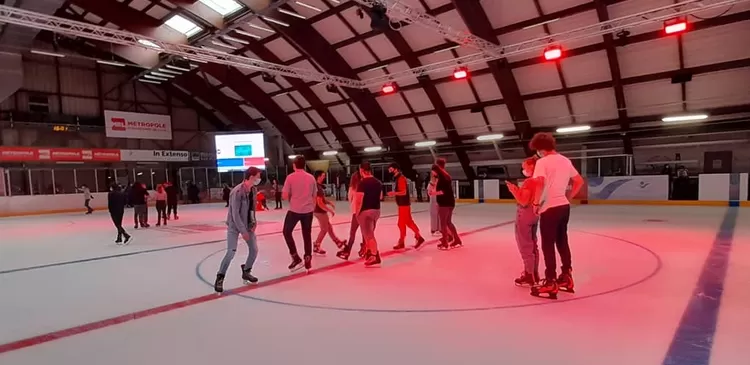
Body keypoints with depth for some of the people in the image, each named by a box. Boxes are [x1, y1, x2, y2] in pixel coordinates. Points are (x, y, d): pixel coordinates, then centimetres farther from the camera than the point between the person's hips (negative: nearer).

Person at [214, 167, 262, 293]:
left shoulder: (254, 190, -1)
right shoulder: (237, 191, -25)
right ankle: (219, 278, 2)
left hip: (248, 224, 7)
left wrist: (254, 222, -1)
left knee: (254, 249, 8)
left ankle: (246, 272, 29)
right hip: (234, 225, -7)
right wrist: (243, 231, -22)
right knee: (231, 251, -14)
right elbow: (235, 214, -24)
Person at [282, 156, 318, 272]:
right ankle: (308, 261, 16)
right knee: (307, 235, 13)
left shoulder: (290, 177, -6)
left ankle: (296, 259, 7)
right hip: (308, 210, 4)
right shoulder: (311, 178, 6)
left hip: (294, 210, -4)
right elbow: (315, 196, 10)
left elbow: (285, 196, -9)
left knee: (287, 232, 13)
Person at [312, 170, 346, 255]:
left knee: (329, 227, 18)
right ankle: (316, 247, 11)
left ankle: (338, 242, 29)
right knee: (324, 230, 2)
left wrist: (330, 202, 13)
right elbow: (320, 203, -26)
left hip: (320, 211, 10)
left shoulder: (318, 186, 8)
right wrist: (330, 210, -19)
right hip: (320, 211, -10)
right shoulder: (318, 188, -23)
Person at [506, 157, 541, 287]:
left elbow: (523, 202, -22)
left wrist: (513, 190, -14)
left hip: (524, 214, -9)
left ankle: (529, 276, 5)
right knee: (533, 245, 16)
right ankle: (534, 274, 24)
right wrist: (517, 190, 13)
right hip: (534, 213, 9)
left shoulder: (528, 181, -19)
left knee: (525, 246, -1)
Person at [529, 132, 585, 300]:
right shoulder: (565, 160, 11)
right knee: (562, 242, 18)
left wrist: (536, 202, -17)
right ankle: (566, 277, 27)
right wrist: (568, 197, 18)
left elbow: (540, 183, -29)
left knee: (548, 245, 0)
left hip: (549, 208, -8)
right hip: (564, 206, 8)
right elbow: (579, 181, 17)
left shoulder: (543, 162, -13)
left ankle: (550, 283, 4)